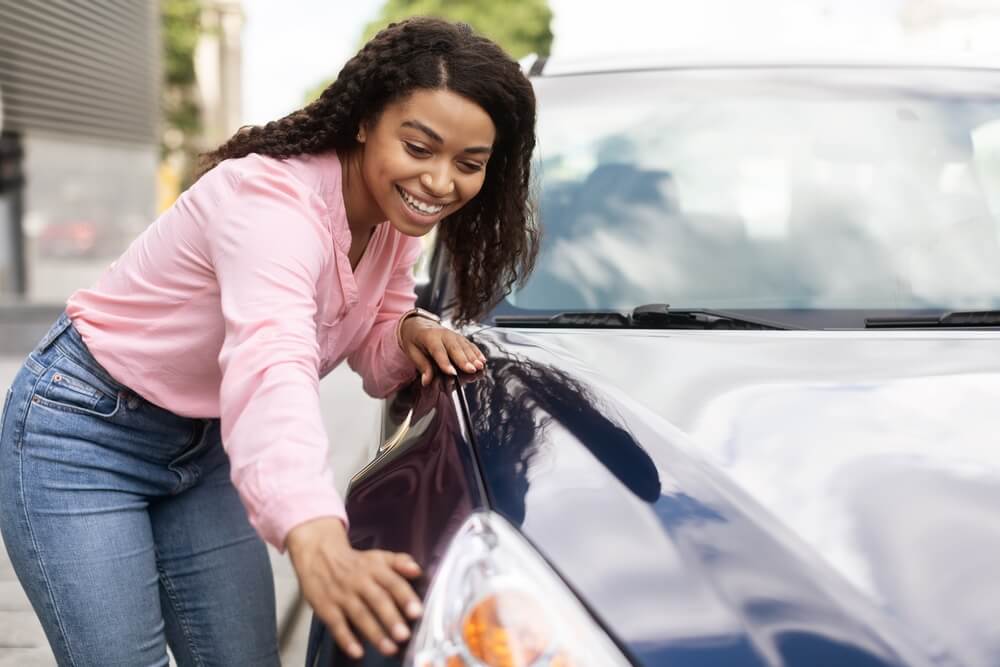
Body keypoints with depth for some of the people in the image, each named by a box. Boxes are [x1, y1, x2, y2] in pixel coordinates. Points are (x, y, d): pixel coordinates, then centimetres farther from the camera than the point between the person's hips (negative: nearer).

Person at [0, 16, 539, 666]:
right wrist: (318, 546, -65)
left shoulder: (395, 218, -6)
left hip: (203, 442, 7)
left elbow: (375, 358, 4)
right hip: (83, 437, -7)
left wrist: (409, 334, -20)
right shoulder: (273, 199, -32)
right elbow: (272, 370, -49)